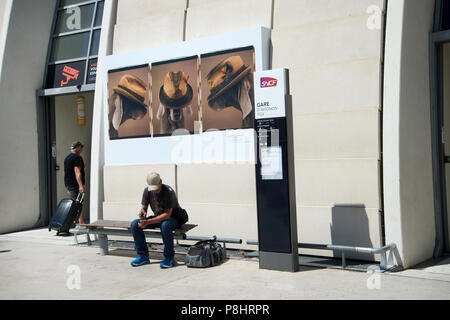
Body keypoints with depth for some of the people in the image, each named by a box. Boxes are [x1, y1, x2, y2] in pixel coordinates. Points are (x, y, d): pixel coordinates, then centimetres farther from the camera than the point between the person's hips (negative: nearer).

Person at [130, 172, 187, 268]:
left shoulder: (168, 192, -26)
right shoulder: (147, 191, -7)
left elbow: (167, 214, -30)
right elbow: (144, 208, 1)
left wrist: (148, 222, -39)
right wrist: (142, 212, -26)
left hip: (174, 218, -6)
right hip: (158, 217, 6)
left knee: (165, 225, -41)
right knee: (135, 224, -13)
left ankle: (169, 258, -25)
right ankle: (143, 256, -5)